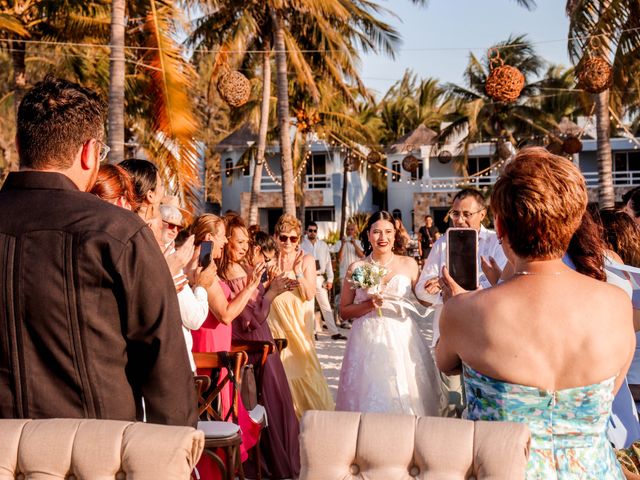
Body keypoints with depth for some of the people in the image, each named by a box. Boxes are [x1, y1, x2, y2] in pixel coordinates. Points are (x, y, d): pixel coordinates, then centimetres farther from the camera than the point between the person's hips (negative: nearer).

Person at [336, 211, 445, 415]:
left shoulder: (409, 264, 4)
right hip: (368, 340, -1)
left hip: (402, 339, 1)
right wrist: (369, 304, -11)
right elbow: (344, 311, 3)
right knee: (370, 398, 1)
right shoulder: (356, 268, 2)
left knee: (404, 397, 2)